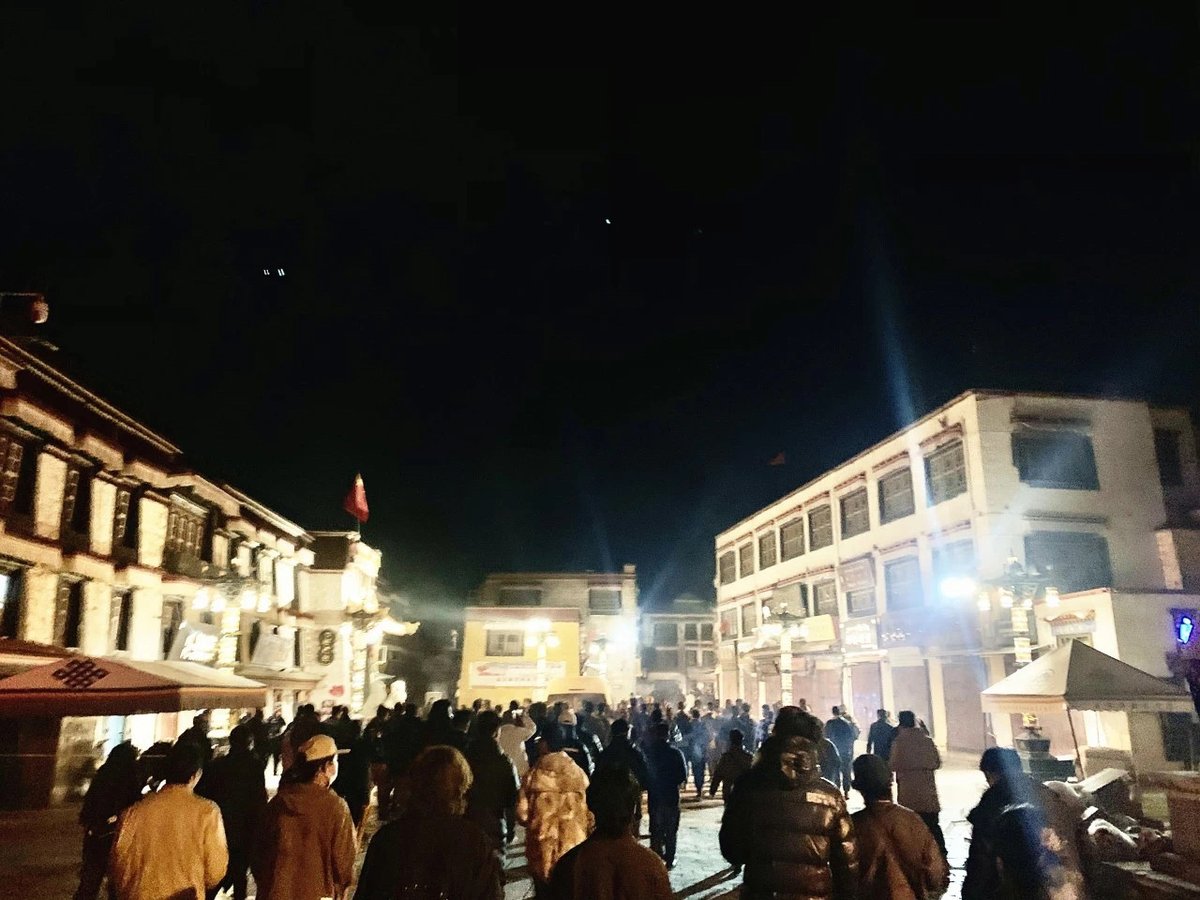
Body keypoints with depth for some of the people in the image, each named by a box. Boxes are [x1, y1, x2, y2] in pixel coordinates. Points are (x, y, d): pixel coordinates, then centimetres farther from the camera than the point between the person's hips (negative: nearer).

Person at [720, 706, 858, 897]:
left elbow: (731, 846, 3)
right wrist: (848, 895, 13)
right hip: (814, 893, 1)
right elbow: (847, 861, 0)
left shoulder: (750, 785, -7)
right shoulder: (830, 795, -5)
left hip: (759, 891, -1)